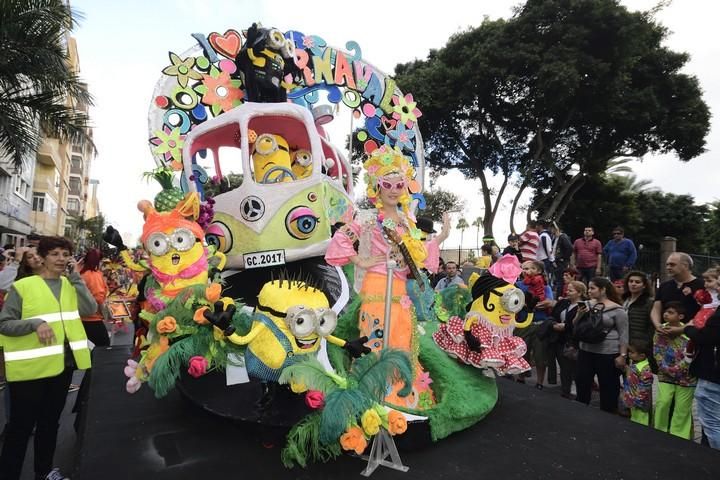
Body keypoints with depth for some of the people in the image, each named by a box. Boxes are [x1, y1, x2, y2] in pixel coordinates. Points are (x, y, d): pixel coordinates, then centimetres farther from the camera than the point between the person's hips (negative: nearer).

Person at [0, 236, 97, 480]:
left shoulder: (71, 285, 7)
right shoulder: (22, 286, -6)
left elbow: (90, 309, -7)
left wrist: (76, 277, -9)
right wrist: (35, 323, -23)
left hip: (63, 363, 5)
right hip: (30, 366, -4)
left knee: (50, 420, 18)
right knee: (21, 425, 4)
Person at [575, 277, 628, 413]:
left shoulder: (617, 310, -9)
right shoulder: (587, 305, 6)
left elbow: (623, 334, -7)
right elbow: (575, 327, 11)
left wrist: (622, 355, -11)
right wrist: (579, 315, -7)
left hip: (608, 354, -5)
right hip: (585, 352, 5)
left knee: (608, 388, 8)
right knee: (582, 384, 13)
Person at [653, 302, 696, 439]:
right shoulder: (660, 331, -2)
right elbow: (657, 352, -3)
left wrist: (678, 368, -19)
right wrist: (666, 368, -13)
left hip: (685, 376, -2)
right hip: (666, 375, 2)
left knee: (682, 407, 4)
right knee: (663, 402, -5)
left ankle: (678, 436, 18)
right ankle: (659, 432, 11)